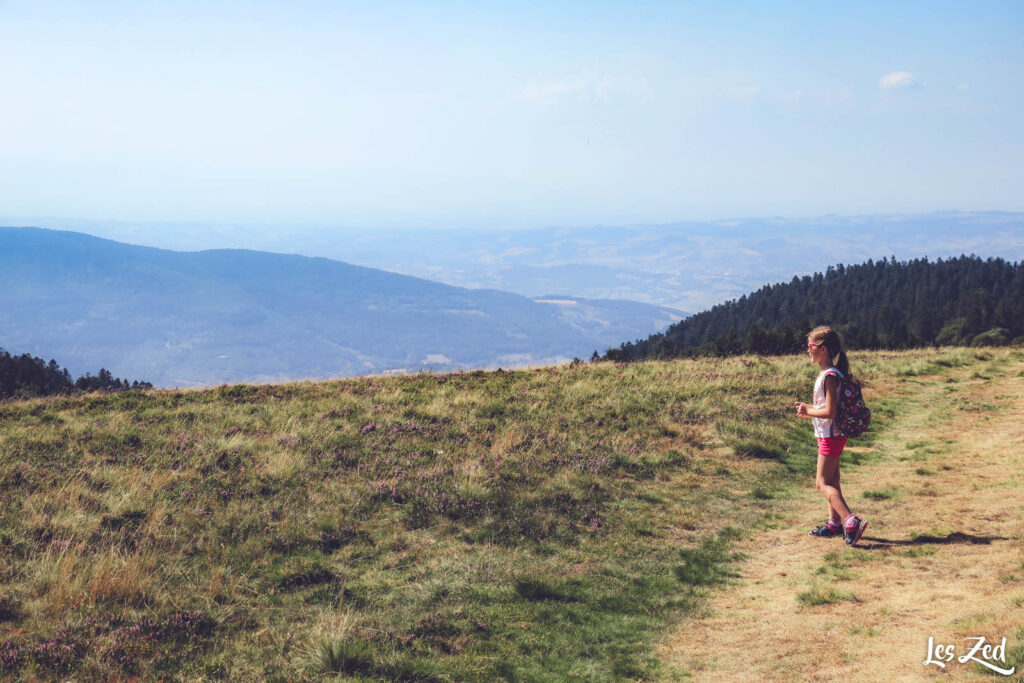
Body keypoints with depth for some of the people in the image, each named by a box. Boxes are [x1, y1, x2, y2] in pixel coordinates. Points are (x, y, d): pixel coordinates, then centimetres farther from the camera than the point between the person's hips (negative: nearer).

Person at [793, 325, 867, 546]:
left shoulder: (829, 377, -21)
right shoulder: (831, 373, 10)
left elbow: (830, 412, -25)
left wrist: (809, 411, -11)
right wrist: (809, 409, 8)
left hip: (830, 436, -10)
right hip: (832, 435, 10)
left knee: (823, 483, -8)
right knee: (831, 481, 17)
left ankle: (851, 521, -15)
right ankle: (834, 523, 26)